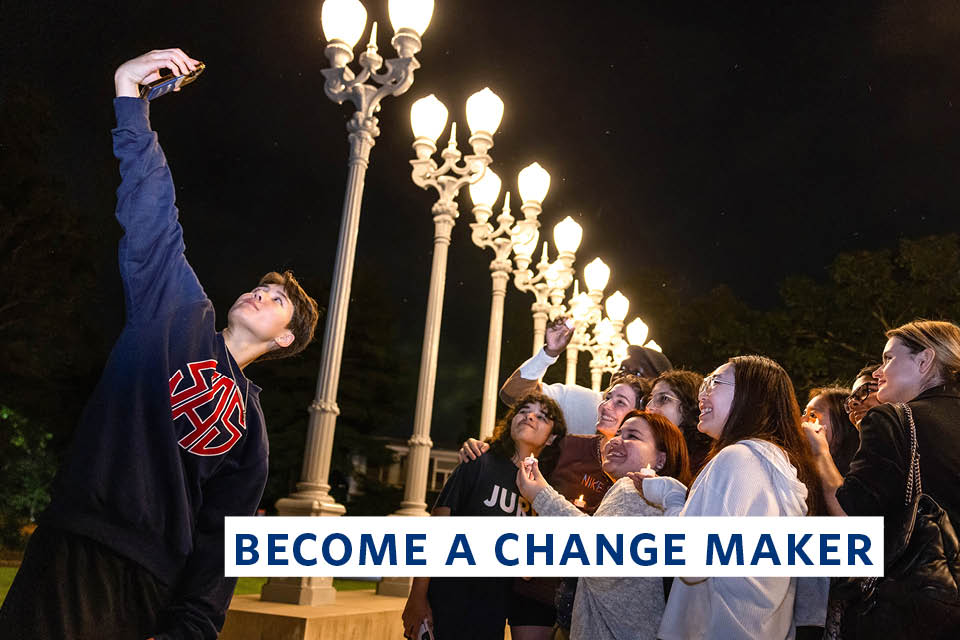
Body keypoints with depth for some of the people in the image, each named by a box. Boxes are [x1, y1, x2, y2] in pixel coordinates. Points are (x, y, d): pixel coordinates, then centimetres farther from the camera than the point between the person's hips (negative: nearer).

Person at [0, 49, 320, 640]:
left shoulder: (250, 427, 14)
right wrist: (131, 99, -10)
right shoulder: (180, 314, 10)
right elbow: (151, 216, -1)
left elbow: (219, 542, 8)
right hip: (78, 553, -2)